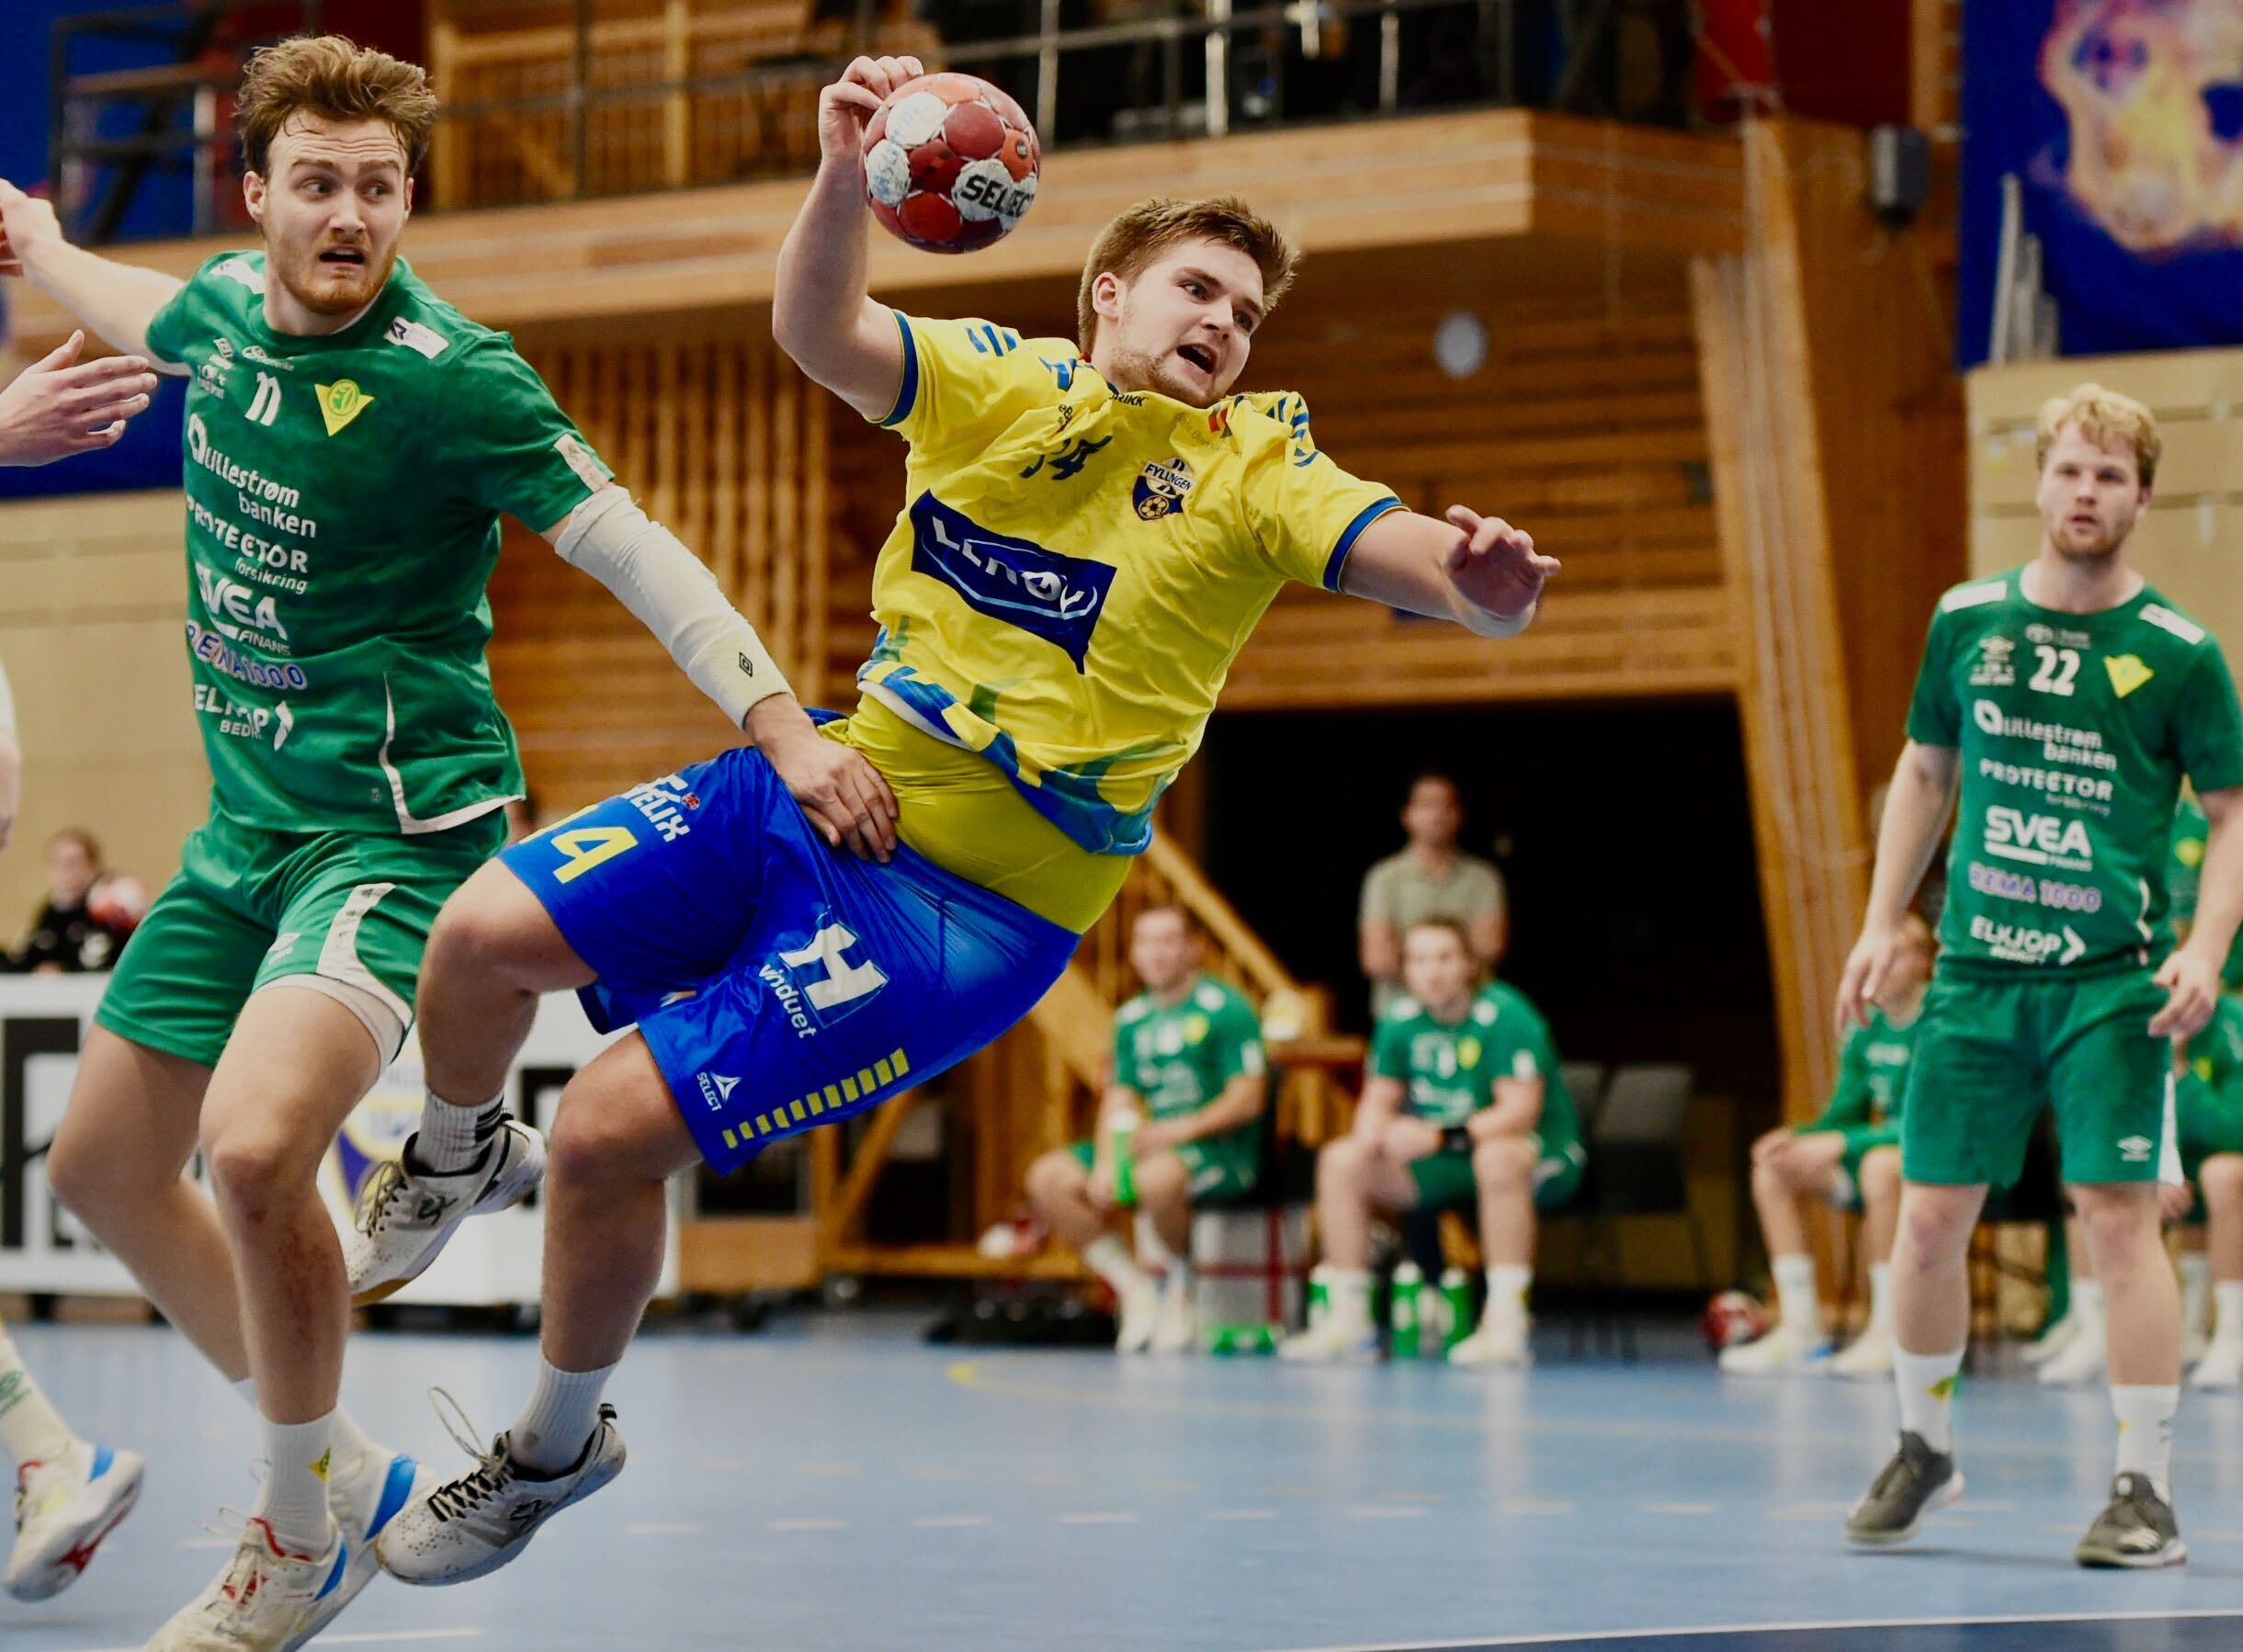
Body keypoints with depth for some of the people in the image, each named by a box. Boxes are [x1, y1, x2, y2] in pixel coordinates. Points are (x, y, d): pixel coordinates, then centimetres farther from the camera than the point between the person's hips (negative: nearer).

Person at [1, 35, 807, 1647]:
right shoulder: (231, 305, 3)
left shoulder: (446, 375, -18)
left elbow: (632, 547, -18)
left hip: (396, 825, -8)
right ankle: (329, 1460, 29)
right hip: (247, 827, 8)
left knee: (254, 1144, -29)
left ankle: (316, 1519, -6)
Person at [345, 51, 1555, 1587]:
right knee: (481, 937, -7)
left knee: (610, 1131, -13)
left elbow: (1425, 560, -19)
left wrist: (1486, 578, -44)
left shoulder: (1254, 471, -6)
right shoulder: (1001, 382, 1)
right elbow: (817, 332, -16)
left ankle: (558, 1447, 14)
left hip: (965, 909, -4)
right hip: (826, 786, 4)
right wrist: (847, 172, -36)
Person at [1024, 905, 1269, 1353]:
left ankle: (1181, 1285, -11)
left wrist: (1182, 1129, -24)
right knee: (1048, 1178, -11)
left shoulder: (1224, 1009, -6)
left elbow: (1248, 1098, -12)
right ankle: (1135, 1289, -5)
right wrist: (1106, 1160, -8)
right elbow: (1119, 1098, 11)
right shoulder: (1132, 1019, 14)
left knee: (1156, 1177, -40)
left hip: (1223, 1150, -7)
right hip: (1154, 1144, 7)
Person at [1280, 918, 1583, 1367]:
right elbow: (1379, 1100, 11)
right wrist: (1372, 1129, -15)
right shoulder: (1402, 1022, 2)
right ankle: (1348, 1322, -6)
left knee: (1499, 1157, -42)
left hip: (1544, 1157, -7)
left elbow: (1521, 1110, -26)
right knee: (1341, 1161, -8)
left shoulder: (1504, 1016, -18)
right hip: (1448, 1164, 7)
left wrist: (1439, 1137, -34)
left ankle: (1506, 1326, -40)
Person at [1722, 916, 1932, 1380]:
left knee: (1881, 1165, -39)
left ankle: (1887, 1332, -31)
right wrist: (1798, 1138, -10)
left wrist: (1839, 1144, -27)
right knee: (1773, 1170, -5)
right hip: (1883, 1151, 8)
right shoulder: (1865, 1032, 8)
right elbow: (1844, 1115, 13)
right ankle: (1800, 1329, -7)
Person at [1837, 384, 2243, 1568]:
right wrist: (1884, 918, 12)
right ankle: (1923, 1449, 25)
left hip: (2111, 981, -3)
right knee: (1930, 1217, 4)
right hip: (1976, 970, 3)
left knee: (2118, 1215, -10)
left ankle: (2146, 1492, -2)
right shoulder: (1967, 622, 5)